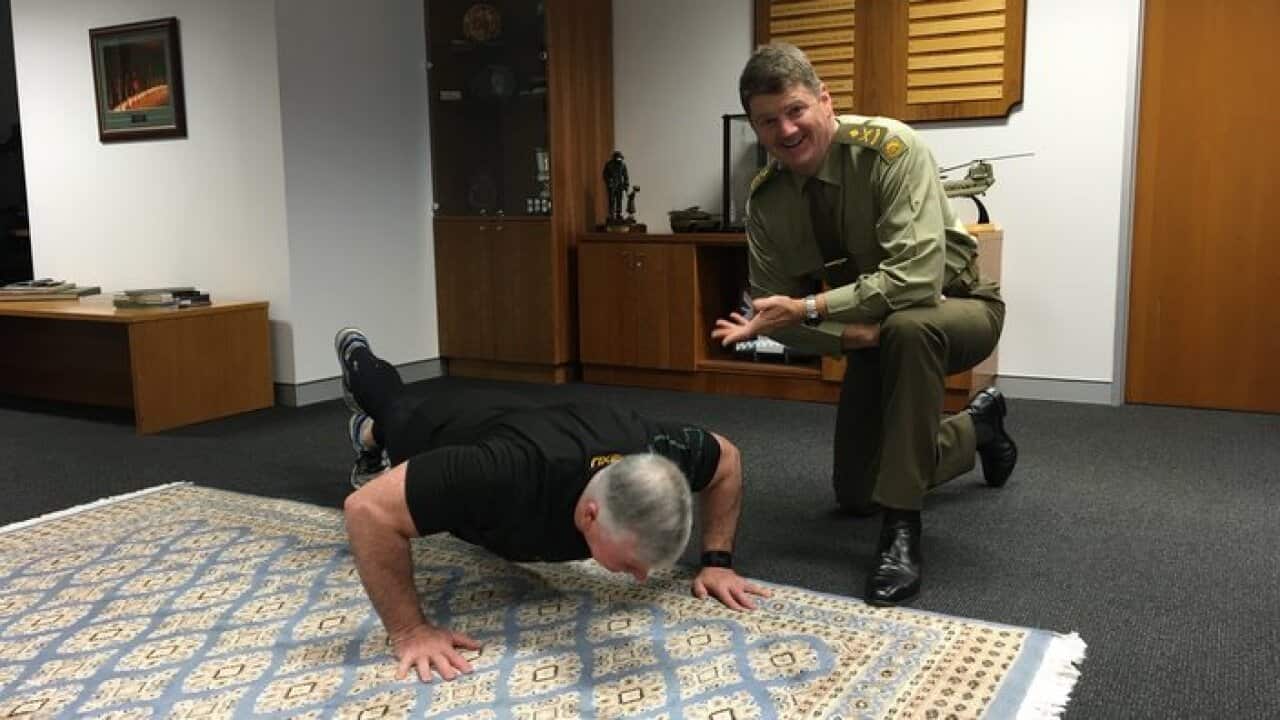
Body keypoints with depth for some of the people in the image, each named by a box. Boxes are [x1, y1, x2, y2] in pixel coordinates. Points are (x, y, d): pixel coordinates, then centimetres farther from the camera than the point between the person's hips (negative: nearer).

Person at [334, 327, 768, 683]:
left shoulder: (654, 452, -40)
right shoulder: (514, 477, -54)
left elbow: (727, 460, -17)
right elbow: (370, 509, -49)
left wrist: (717, 561, -23)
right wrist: (409, 631, -47)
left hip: (502, 420, 3)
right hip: (434, 434, -3)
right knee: (397, 412, 35)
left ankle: (371, 434, 68)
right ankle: (359, 362, 65)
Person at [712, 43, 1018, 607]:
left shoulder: (890, 149, -29)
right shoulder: (765, 196, -13)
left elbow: (918, 277, -38)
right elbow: (774, 306, -11)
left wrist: (809, 308, -40)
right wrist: (848, 333, -29)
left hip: (953, 309, -5)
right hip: (872, 332, 6)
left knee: (908, 328, -43)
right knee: (856, 495, 12)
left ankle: (903, 529, -30)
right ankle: (976, 425, 37)